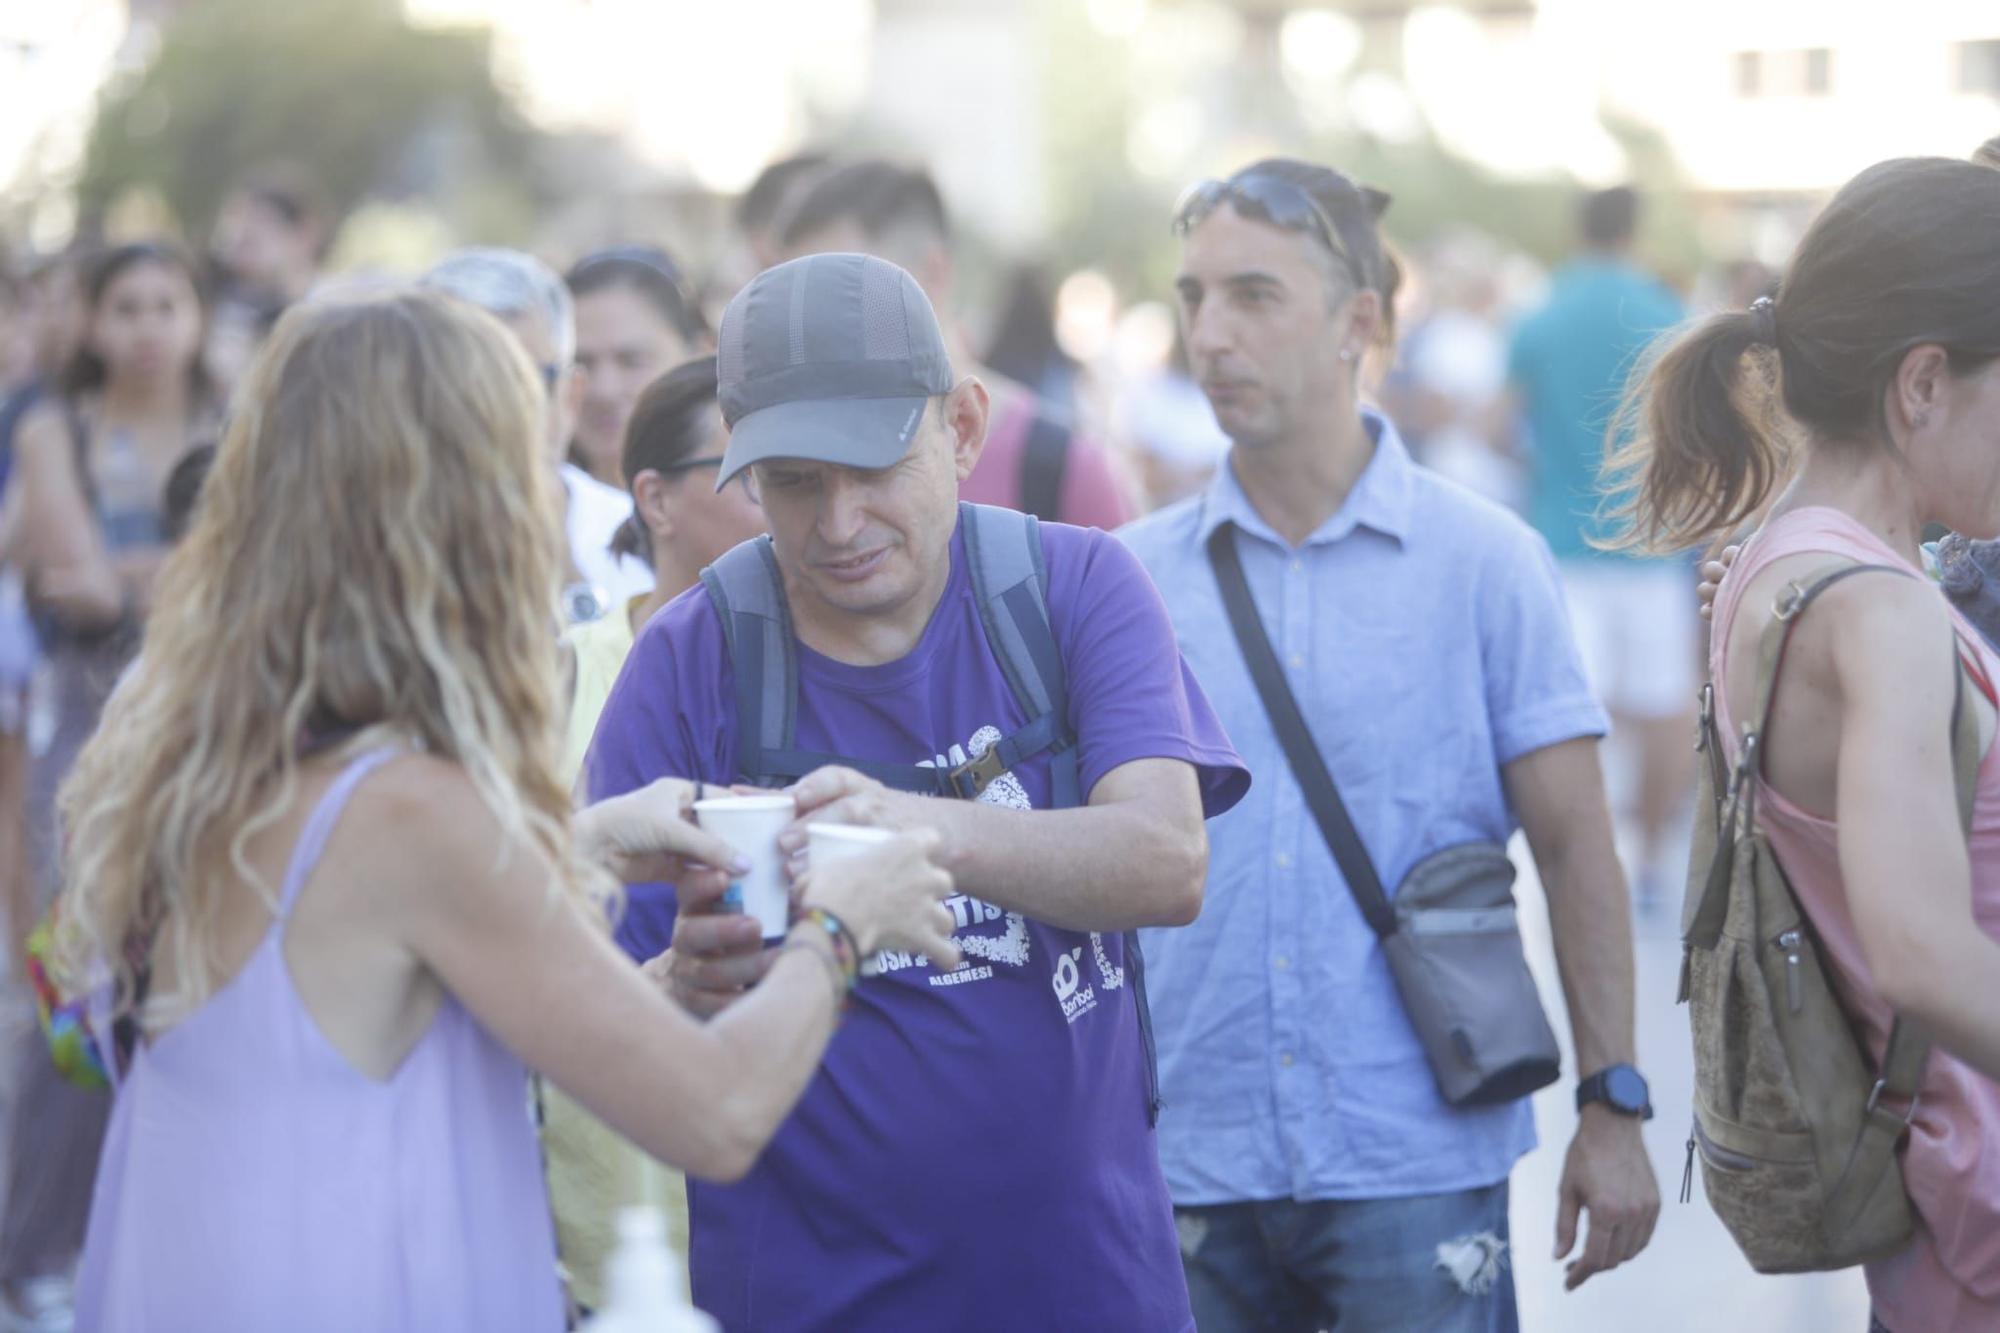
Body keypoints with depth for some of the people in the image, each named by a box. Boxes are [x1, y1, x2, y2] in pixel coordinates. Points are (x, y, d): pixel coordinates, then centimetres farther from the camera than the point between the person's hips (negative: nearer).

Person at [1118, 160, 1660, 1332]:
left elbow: (1574, 847, 2)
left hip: (1418, 1162, -2)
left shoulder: (1482, 561, 1)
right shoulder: (1134, 574, 6)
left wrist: (1614, 1107, -2)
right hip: (1194, 1163, 2)